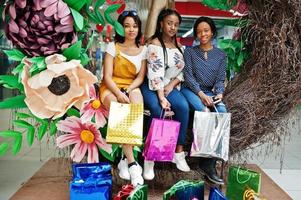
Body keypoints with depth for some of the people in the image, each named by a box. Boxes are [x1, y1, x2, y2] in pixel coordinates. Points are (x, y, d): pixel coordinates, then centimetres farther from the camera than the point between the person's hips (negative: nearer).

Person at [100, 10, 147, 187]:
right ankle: (132, 162, -30)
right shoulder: (113, 47, -1)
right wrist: (118, 93, -25)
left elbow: (141, 77, 2)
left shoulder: (143, 50, 8)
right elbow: (107, 76, -8)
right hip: (111, 88, -2)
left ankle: (125, 160, -32)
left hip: (132, 88, 2)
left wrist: (128, 90, -17)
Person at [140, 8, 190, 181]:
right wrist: (161, 97, -28)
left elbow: (183, 71, 11)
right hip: (151, 87, -5)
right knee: (157, 110, -33)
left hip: (170, 86, 5)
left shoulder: (179, 45, 10)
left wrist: (172, 85, -7)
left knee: (184, 107, -24)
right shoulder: (154, 45, -10)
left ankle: (179, 153, -13)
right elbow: (156, 74, -20)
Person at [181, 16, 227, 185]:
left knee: (222, 112, -30)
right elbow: (188, 76, -2)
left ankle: (208, 162, -26)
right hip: (191, 90, -2)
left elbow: (220, 79, 8)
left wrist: (219, 93, -15)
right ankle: (209, 162, -27)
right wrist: (201, 94, -17)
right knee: (205, 112, -34)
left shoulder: (221, 55, 16)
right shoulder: (190, 51, 10)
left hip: (210, 93, 2)